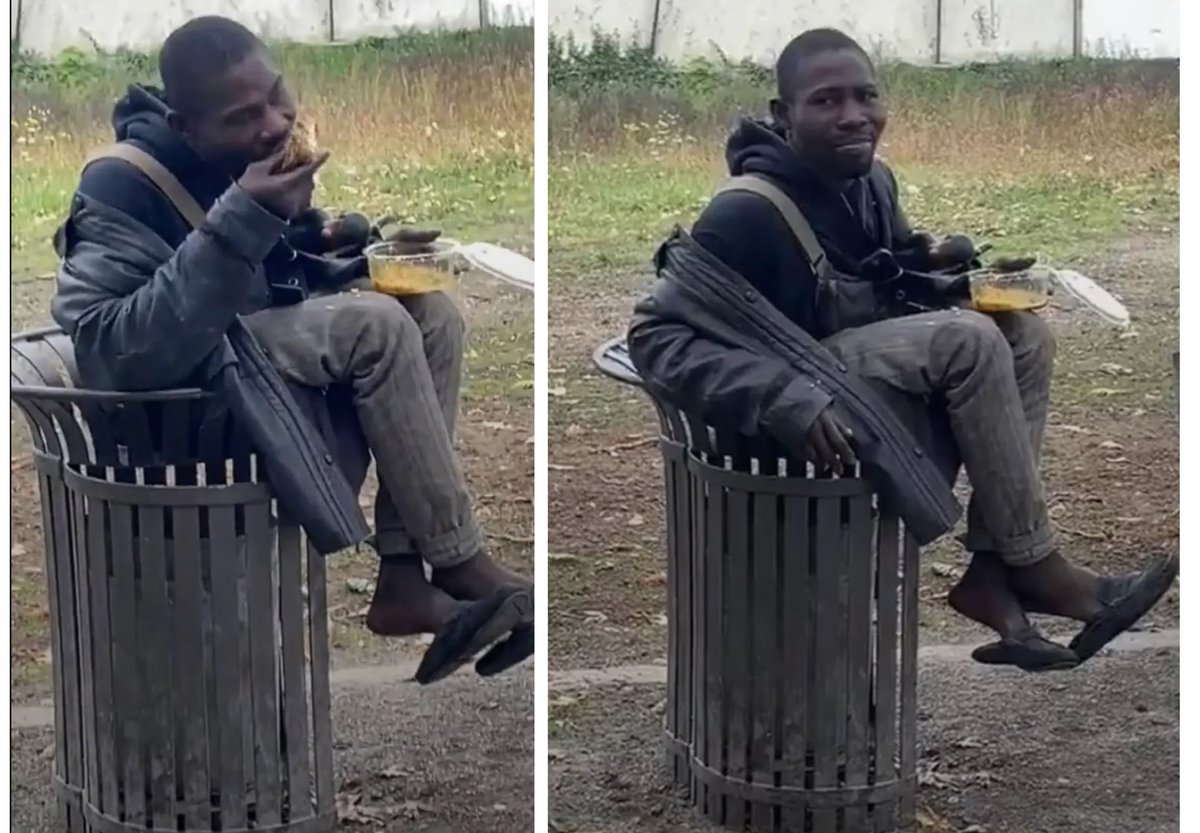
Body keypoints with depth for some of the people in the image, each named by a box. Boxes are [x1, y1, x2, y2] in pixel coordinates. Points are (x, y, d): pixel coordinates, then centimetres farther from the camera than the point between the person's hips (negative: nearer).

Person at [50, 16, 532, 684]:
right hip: (177, 376, -8)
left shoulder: (269, 144, -2)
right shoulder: (125, 188, -24)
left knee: (433, 314, -13)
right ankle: (462, 567, -15)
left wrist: (365, 253, -6)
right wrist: (237, 224, -39)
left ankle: (405, 580, -17)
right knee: (376, 326, -26)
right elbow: (115, 354, -36)